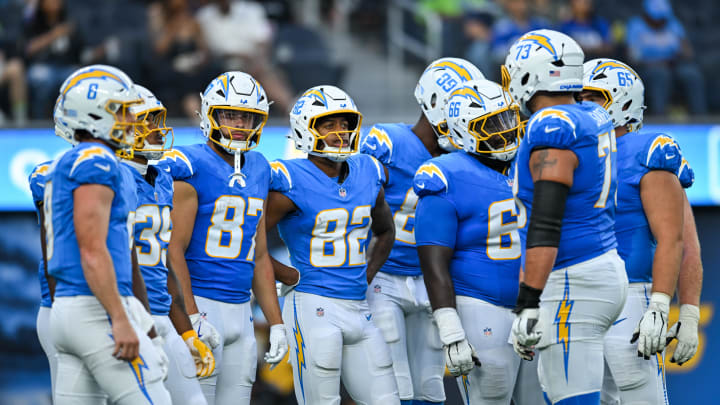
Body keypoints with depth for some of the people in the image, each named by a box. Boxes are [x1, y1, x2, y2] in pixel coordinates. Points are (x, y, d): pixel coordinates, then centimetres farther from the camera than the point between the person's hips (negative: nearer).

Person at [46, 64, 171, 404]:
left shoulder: (65, 166, 20)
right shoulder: (97, 163, -11)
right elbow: (93, 252, -19)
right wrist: (120, 320, -21)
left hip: (65, 309, 10)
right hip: (97, 311, -10)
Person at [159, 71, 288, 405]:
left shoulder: (258, 171, 15)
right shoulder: (189, 167, -9)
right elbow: (174, 250, -13)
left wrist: (276, 324, 14)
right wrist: (193, 319, -18)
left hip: (240, 311, 7)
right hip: (198, 304, -7)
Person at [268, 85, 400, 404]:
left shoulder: (367, 176, 10)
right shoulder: (292, 183, -10)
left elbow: (385, 231, 28)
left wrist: (366, 275, 13)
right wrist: (293, 277, -8)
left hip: (358, 309, 7)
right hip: (314, 308, -7)